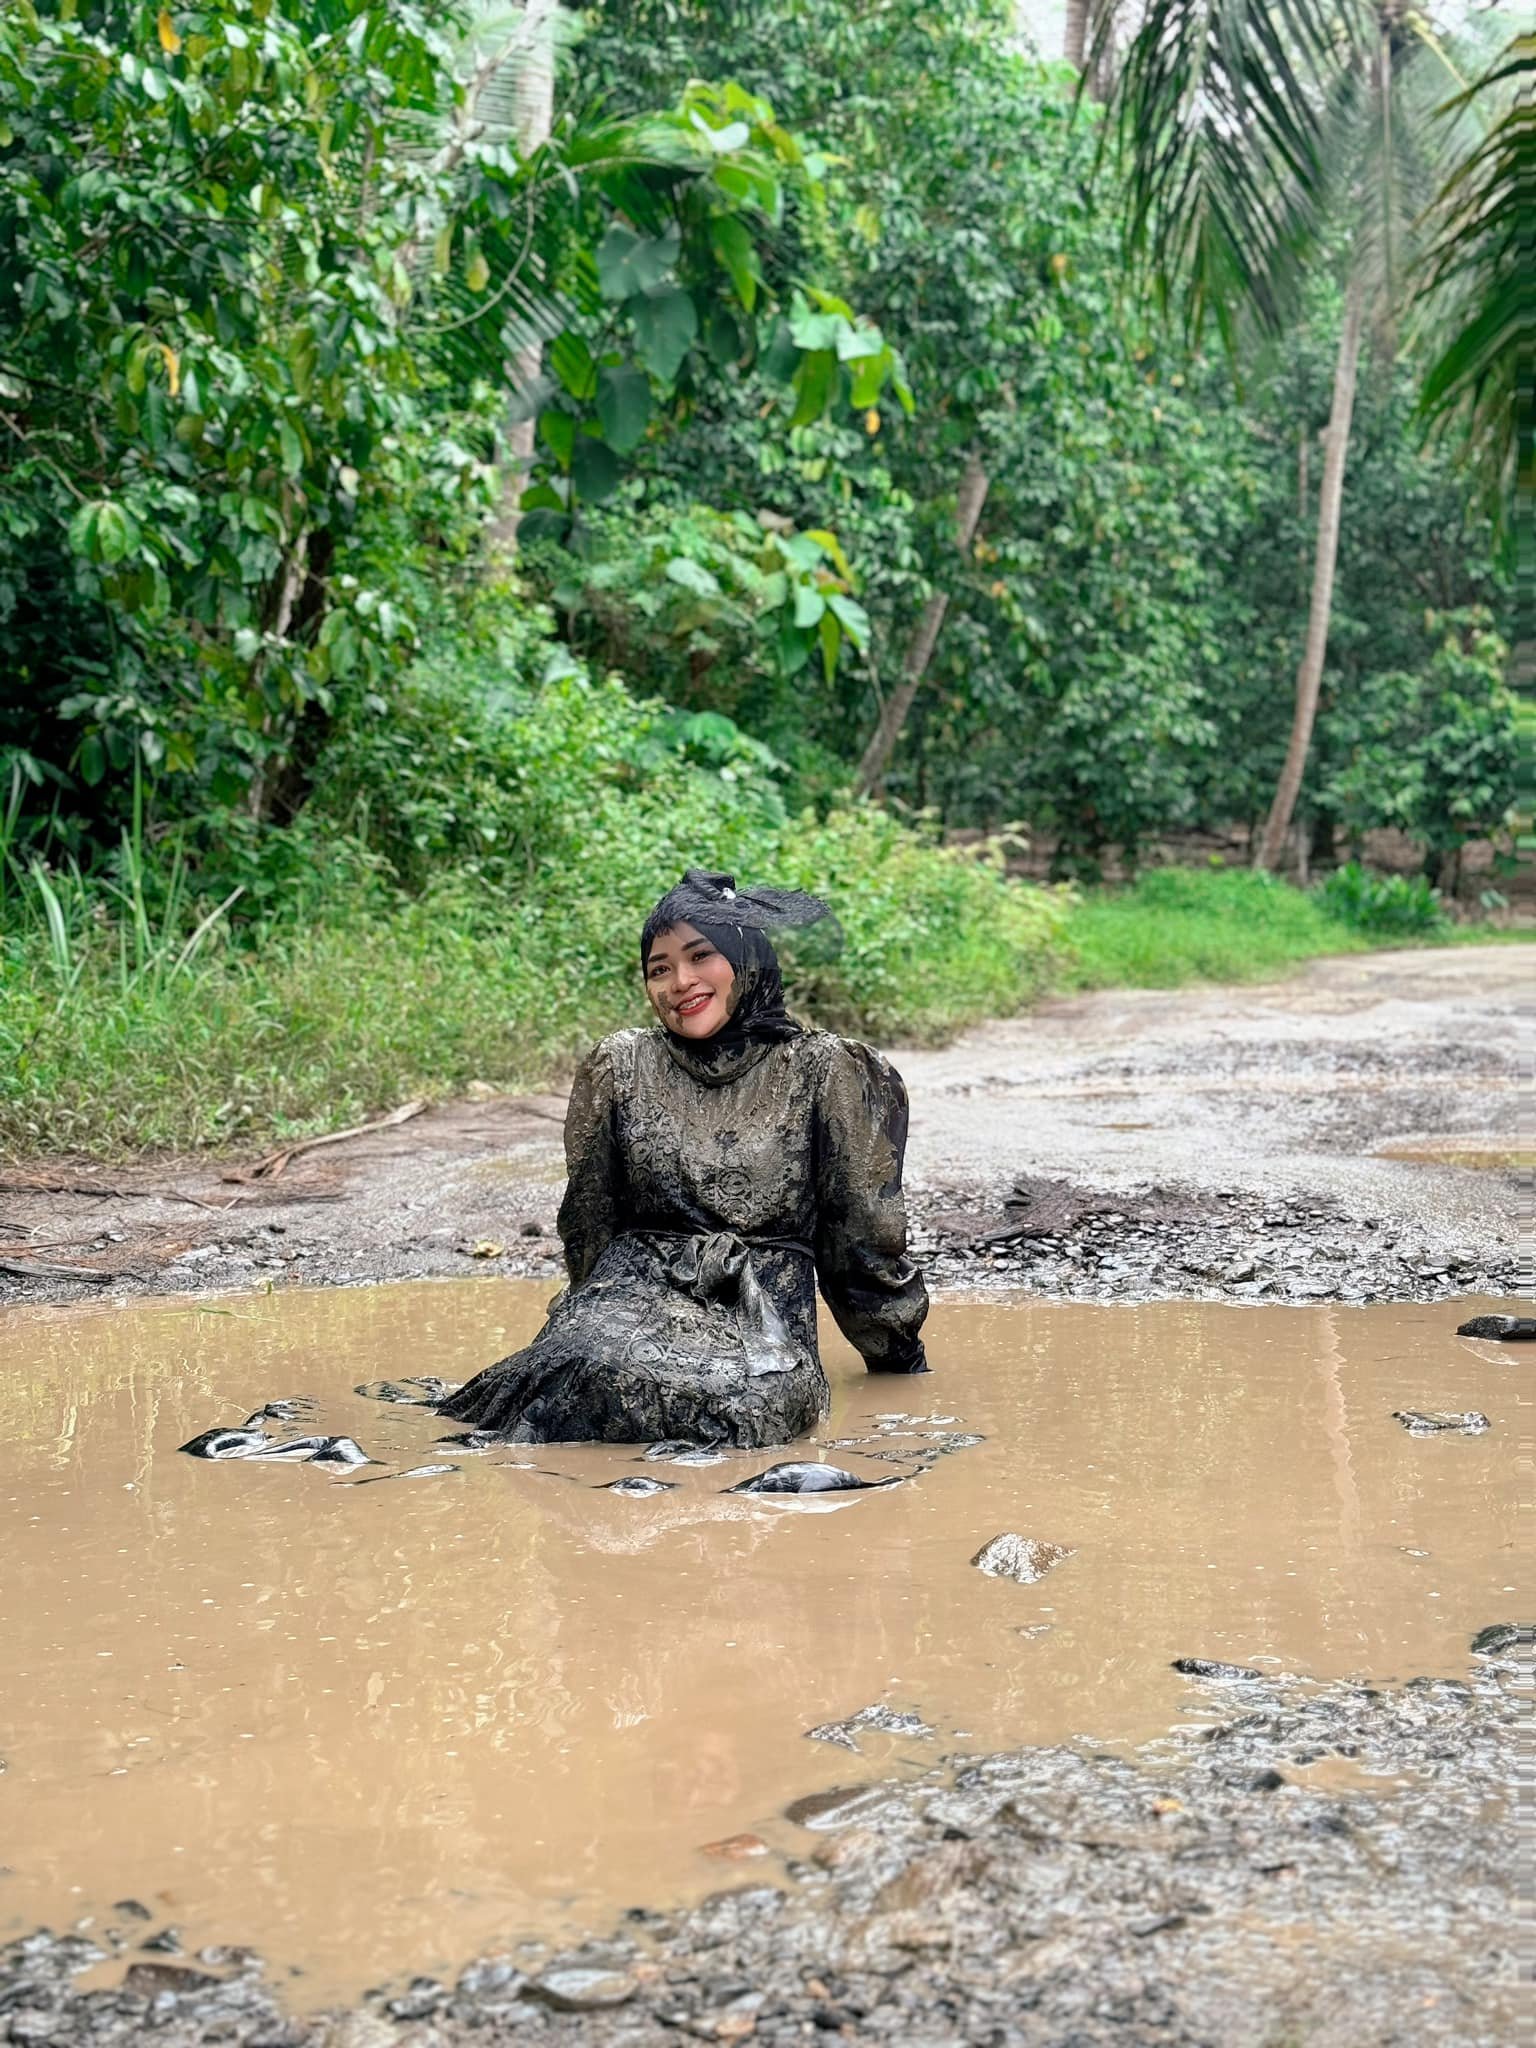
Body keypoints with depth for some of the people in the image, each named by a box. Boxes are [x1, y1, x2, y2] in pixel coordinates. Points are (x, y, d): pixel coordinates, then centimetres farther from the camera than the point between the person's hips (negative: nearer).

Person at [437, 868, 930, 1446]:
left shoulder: (820, 1070, 6)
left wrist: (897, 1354, 19)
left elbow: (862, 1231, 12)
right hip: (637, 1295, 1)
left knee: (747, 1398, -38)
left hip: (764, 1318, -1)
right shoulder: (620, 1067, 12)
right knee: (594, 1366, -37)